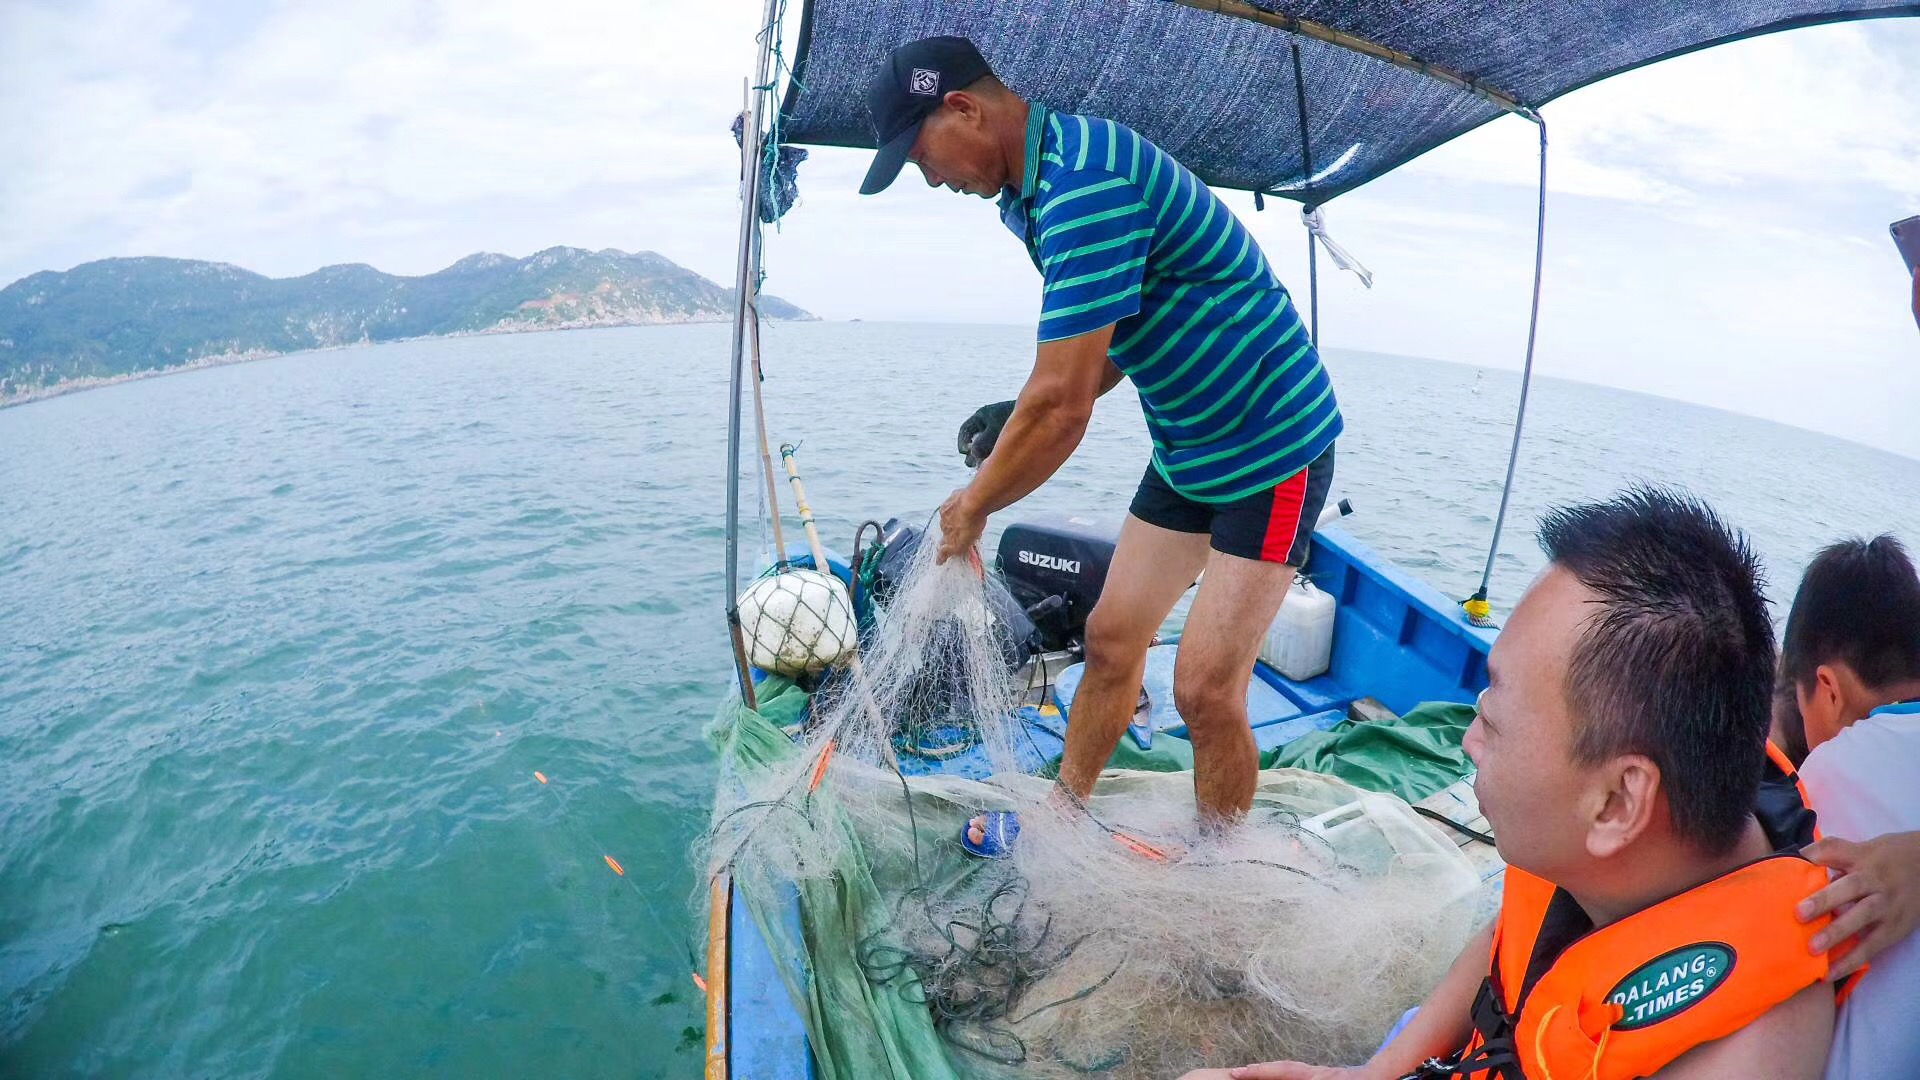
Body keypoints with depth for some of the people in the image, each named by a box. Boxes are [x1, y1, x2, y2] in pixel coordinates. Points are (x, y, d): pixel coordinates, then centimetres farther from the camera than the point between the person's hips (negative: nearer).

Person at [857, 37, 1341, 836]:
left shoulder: (1083, 183, -27)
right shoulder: (1036, 187, 5)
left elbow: (1063, 407, -28)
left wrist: (974, 506, -14)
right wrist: (1020, 415, 1)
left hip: (1274, 448, -9)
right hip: (1186, 448, 9)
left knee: (1206, 688, -8)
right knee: (1111, 637, 12)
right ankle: (1061, 816, 27)